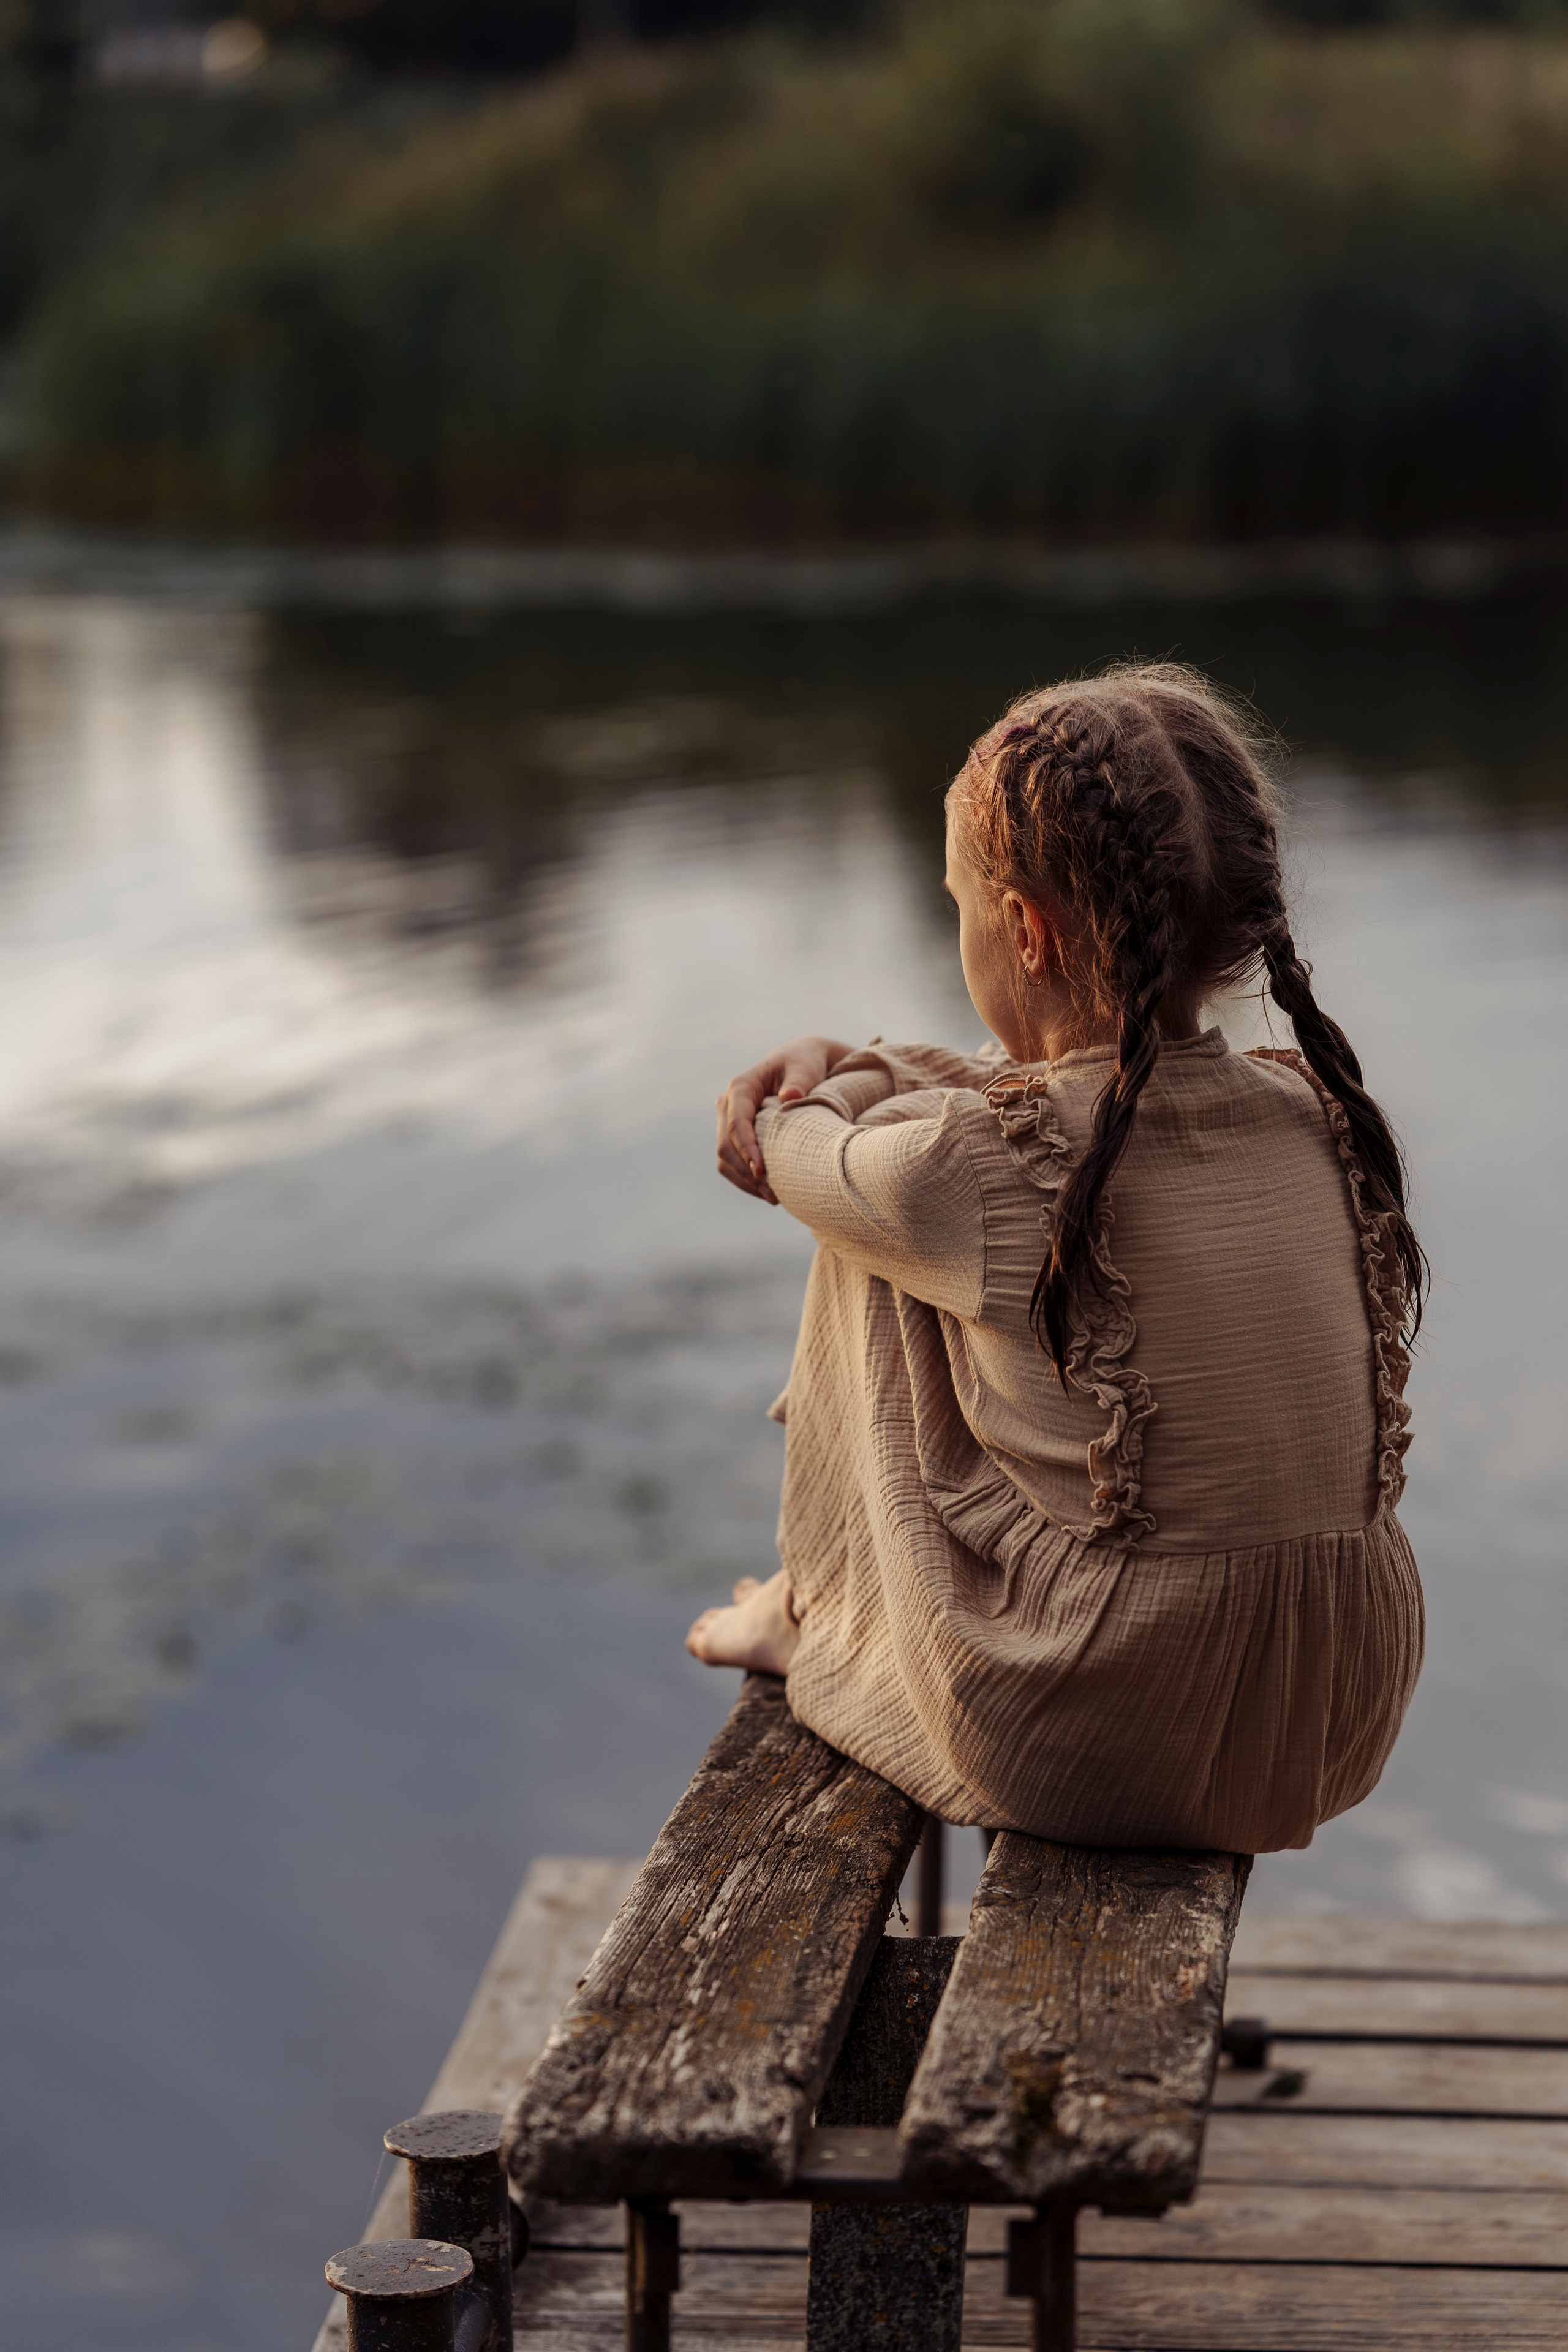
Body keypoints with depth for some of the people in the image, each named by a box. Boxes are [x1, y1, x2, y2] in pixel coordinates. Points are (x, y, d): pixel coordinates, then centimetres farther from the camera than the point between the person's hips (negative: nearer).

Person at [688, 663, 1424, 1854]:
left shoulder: (970, 1170, -18)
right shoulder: (1318, 1115, -1)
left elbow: (797, 1161, 5)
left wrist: (827, 1097, 26)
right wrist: (852, 1063, 13)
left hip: (1082, 1750, -5)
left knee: (877, 1251, 10)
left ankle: (817, 1602, 34)